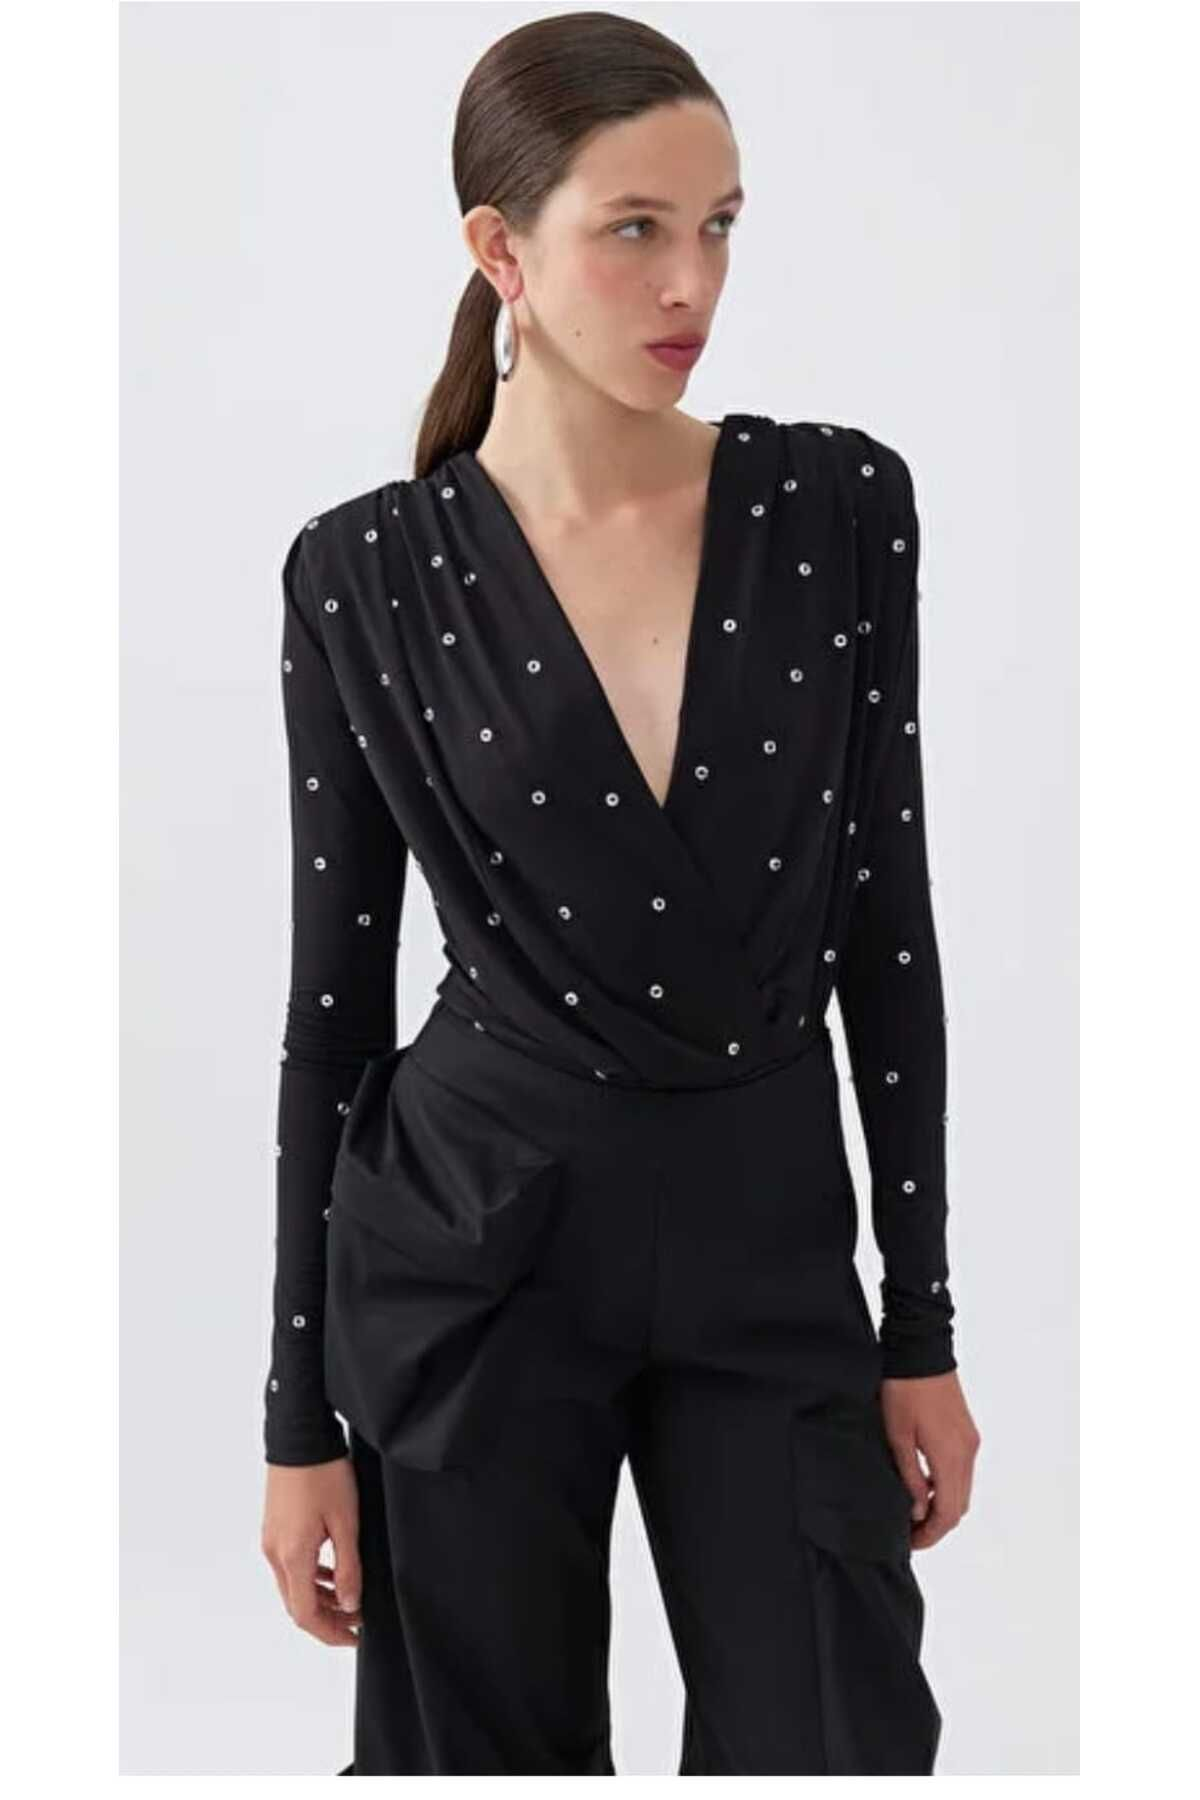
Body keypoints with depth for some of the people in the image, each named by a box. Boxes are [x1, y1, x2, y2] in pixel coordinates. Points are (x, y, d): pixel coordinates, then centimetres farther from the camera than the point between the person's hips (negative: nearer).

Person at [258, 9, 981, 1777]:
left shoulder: (841, 503, -2)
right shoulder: (369, 572, -6)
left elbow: (886, 921, 2)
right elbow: (336, 994, -1)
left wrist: (923, 1327, 3)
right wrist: (303, 1416, 0)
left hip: (772, 1251, 2)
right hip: (476, 1250, -1)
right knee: (488, 1759, 11)